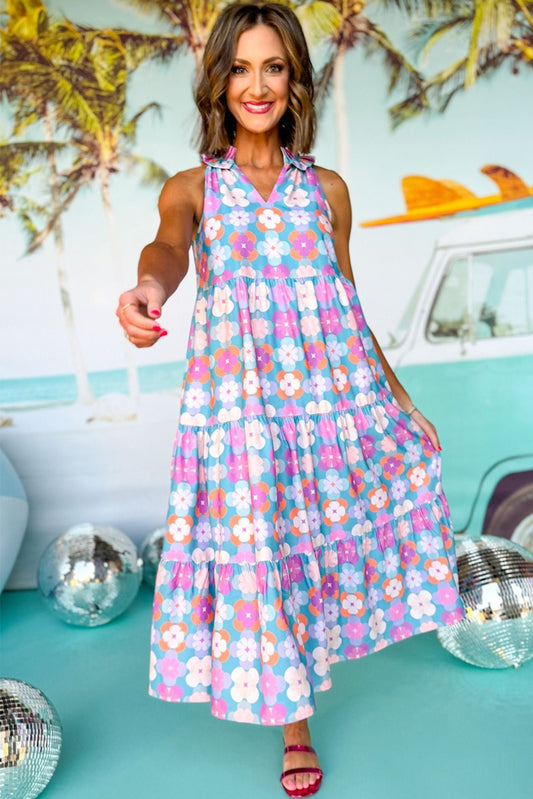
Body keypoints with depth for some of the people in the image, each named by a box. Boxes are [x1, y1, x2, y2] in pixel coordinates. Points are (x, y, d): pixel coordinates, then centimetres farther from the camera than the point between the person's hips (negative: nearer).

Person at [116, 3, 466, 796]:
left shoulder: (327, 189, 11)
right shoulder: (192, 186, 5)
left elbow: (349, 301, 14)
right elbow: (169, 245, -19)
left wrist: (398, 397, 13)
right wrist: (149, 287, -44)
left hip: (334, 389, 3)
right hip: (241, 396, -2)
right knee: (259, 551, 2)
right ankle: (294, 728, 22)